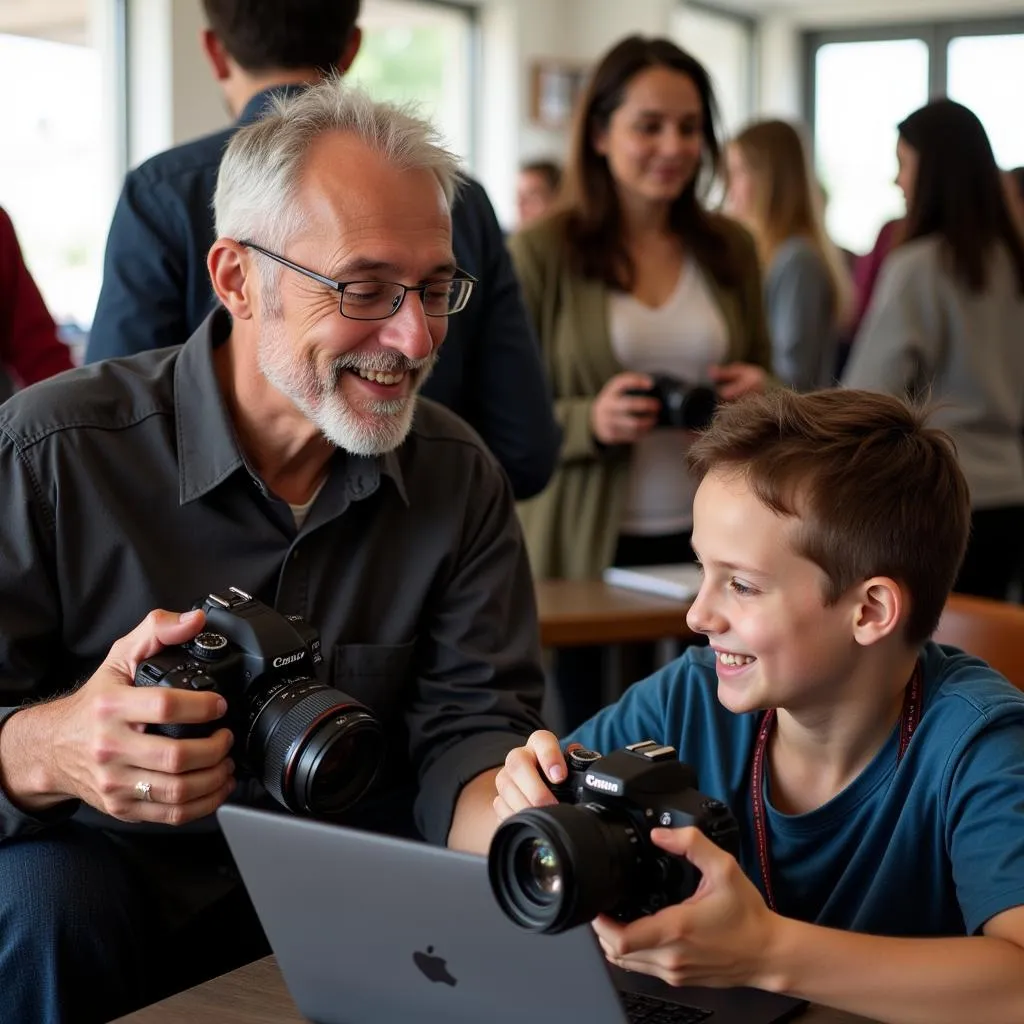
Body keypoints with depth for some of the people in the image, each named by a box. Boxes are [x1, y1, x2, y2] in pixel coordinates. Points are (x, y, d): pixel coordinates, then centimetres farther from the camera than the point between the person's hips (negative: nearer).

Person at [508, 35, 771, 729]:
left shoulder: (731, 248, 8)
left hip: (709, 540, 3)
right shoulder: (541, 253, -4)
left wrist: (760, 393, -3)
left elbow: (764, 377, 20)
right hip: (590, 550, -3)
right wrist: (590, 421, -21)